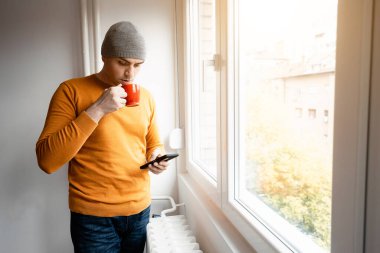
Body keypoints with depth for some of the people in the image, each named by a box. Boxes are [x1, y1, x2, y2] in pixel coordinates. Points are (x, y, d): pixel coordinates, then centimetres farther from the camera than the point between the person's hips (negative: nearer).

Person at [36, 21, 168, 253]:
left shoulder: (145, 97, 3)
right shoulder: (71, 91, -10)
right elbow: (47, 160, -18)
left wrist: (157, 157, -9)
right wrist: (97, 109, -23)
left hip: (141, 211, 5)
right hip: (94, 217, -4)